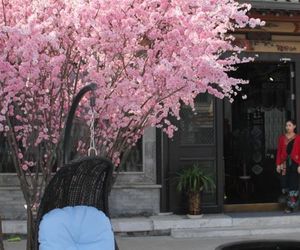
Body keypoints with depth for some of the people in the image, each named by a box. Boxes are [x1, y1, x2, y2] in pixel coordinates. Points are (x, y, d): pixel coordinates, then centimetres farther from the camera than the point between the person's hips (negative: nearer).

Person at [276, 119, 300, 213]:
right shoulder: (282, 138, 9)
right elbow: (279, 151, 8)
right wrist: (278, 164, 1)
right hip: (284, 163, 2)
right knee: (285, 183, -1)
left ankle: (291, 205, 1)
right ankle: (289, 203, 14)